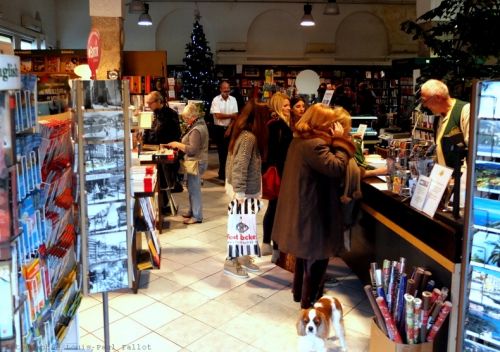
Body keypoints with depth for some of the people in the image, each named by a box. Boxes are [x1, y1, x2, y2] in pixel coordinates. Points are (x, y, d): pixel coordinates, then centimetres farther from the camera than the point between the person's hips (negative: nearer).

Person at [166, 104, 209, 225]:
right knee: (192, 188, 18)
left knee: (194, 189, -3)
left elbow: (192, 149, -26)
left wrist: (178, 144, -19)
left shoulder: (196, 130, -22)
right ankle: (193, 211, 30)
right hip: (196, 162, 11)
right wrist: (179, 144, 7)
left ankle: (197, 216, 5)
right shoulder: (199, 124, 11)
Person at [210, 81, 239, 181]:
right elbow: (218, 115, -16)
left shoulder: (233, 100, 3)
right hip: (219, 129, -3)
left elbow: (236, 116, 0)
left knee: (229, 151, 5)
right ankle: (223, 174, 15)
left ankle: (223, 174, 19)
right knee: (222, 151, 5)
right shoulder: (216, 100, -8)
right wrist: (231, 115, -12)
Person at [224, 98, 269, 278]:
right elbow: (240, 166, -26)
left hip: (244, 188, 9)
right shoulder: (249, 137, -22)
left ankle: (243, 257, 32)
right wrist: (240, 193, -24)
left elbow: (234, 161, 14)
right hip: (245, 190, -9)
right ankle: (231, 262, 17)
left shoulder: (242, 132, 7)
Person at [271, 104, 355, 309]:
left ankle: (298, 292, 38)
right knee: (317, 257, 6)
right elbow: (337, 168, -28)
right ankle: (309, 302, 19)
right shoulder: (314, 144, -24)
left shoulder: (300, 140, 8)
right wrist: (340, 141, -18)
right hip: (314, 210, -10)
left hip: (303, 206, 10)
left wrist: (334, 142, 1)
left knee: (305, 252, 24)